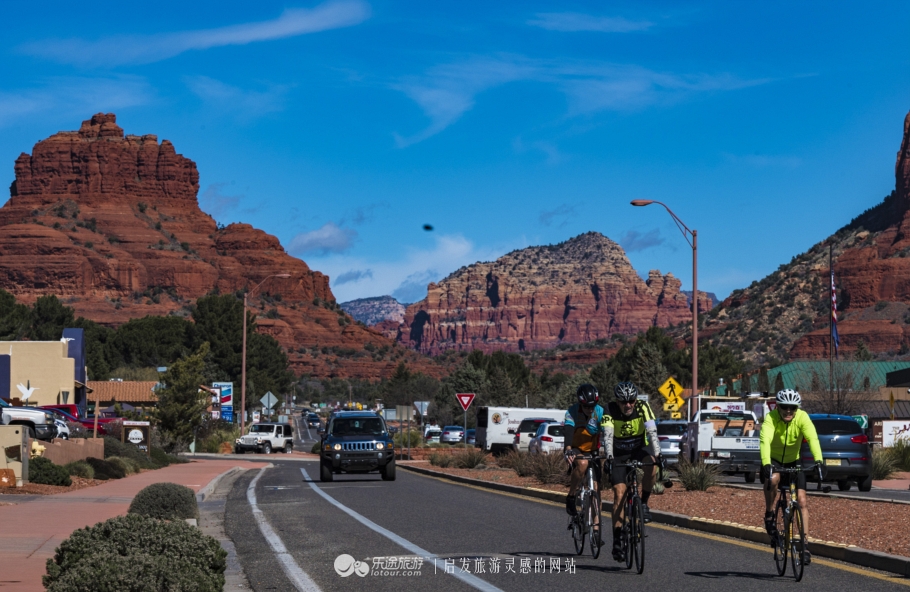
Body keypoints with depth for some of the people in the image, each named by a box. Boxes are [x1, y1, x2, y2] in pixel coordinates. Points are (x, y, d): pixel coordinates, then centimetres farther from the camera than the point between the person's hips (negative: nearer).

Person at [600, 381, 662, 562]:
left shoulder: (642, 407, -22)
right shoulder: (610, 410, -23)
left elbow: (652, 432, -32)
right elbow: (607, 435, -34)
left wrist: (657, 454, -46)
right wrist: (609, 457, -49)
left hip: (639, 449, 1)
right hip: (619, 453, -1)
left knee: (652, 464, -33)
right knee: (619, 493, -13)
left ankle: (644, 503, -13)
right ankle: (617, 540, -9)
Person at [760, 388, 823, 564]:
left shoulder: (802, 418, -22)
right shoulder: (771, 418, -26)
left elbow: (813, 438, -36)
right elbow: (765, 440, -40)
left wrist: (818, 460, -53)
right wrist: (766, 464, -57)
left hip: (793, 462, 2)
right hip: (773, 460, -2)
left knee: (802, 500, -11)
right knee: (773, 478, -36)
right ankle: (769, 515, -13)